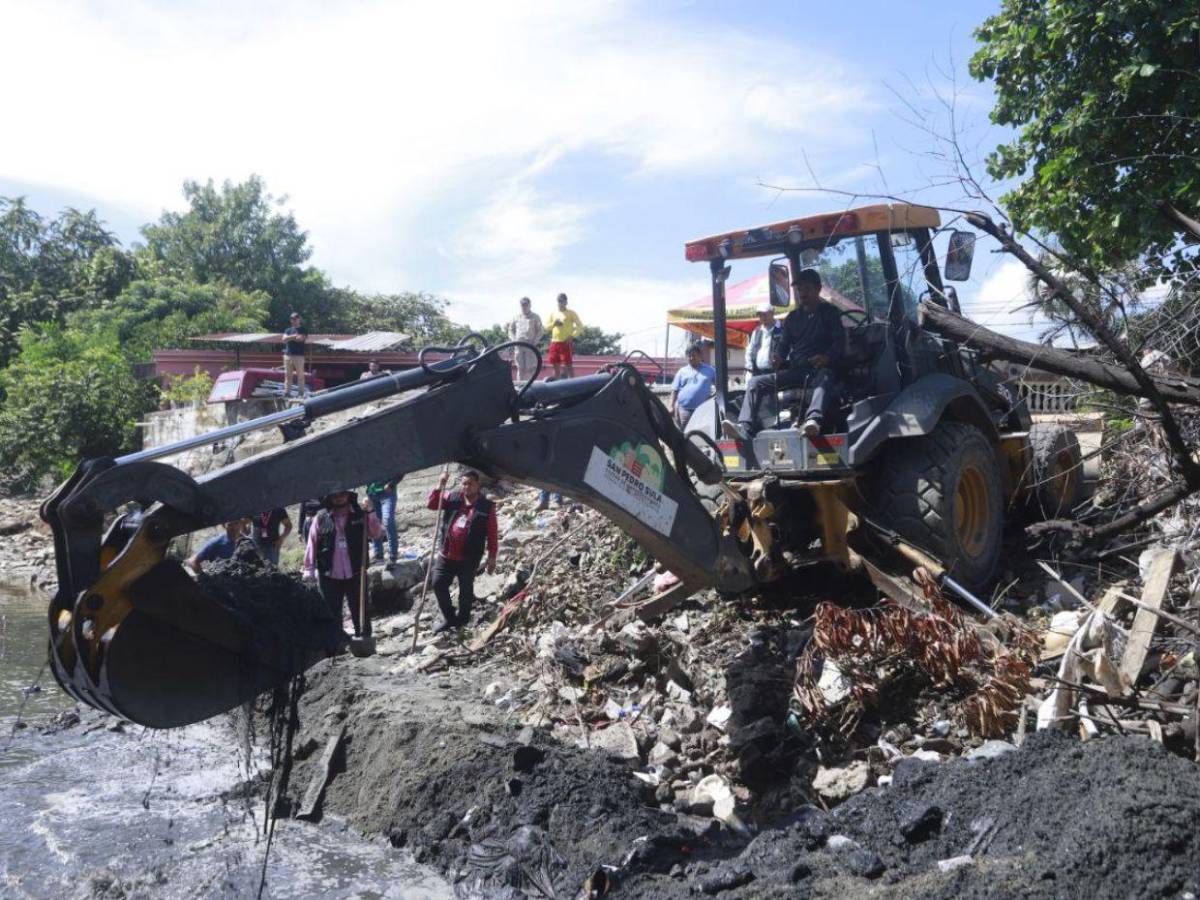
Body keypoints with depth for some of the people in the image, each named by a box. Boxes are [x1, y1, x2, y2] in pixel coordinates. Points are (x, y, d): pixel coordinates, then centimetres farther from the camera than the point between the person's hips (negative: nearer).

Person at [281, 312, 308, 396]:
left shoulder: (303, 330, 5)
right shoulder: (288, 330, 17)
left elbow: (301, 338, -12)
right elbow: (284, 339, 2)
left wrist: (289, 337, 0)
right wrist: (294, 336, -8)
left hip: (299, 355, -4)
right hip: (288, 355, 4)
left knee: (300, 375, -5)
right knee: (287, 375, 4)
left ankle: (301, 392, -3)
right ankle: (287, 392, 5)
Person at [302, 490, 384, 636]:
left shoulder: (360, 515, 0)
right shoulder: (321, 518, -1)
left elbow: (376, 533, -8)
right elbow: (312, 544, 1)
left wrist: (370, 514, -22)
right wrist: (309, 569, -1)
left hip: (355, 573, 0)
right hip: (329, 575, 0)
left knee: (359, 610, 6)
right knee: (332, 613, 11)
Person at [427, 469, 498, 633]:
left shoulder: (487, 507, -6)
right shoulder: (452, 498, 4)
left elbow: (492, 535, -3)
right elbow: (431, 504, 0)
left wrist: (492, 557, -3)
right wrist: (440, 486, -14)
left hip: (468, 559, -3)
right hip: (446, 555, 4)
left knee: (465, 590, 7)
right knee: (438, 584, 2)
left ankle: (462, 621, 26)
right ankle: (449, 618, 19)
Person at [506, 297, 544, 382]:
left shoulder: (535, 317, 4)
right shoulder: (516, 317, 12)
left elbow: (539, 332, 1)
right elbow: (511, 329, 17)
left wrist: (534, 342, -11)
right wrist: (514, 340, 1)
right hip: (519, 346, 3)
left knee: (530, 368, -4)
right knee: (520, 368, 4)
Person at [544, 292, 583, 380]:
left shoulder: (571, 313, 0)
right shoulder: (553, 313, 13)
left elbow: (580, 326, -3)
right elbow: (547, 326, 11)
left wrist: (572, 336, -15)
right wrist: (554, 324, -10)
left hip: (566, 343, -5)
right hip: (555, 342, 5)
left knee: (568, 365, -9)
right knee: (556, 365, 9)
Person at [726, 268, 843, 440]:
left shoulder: (830, 312, 10)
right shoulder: (793, 317, 23)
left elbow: (840, 341, -1)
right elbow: (784, 344, 21)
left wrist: (827, 357, -24)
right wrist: (780, 359, -5)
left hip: (820, 369, -5)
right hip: (795, 371, 5)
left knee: (824, 377, -42)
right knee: (756, 382, -13)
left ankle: (814, 421, -69)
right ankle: (744, 428, -32)